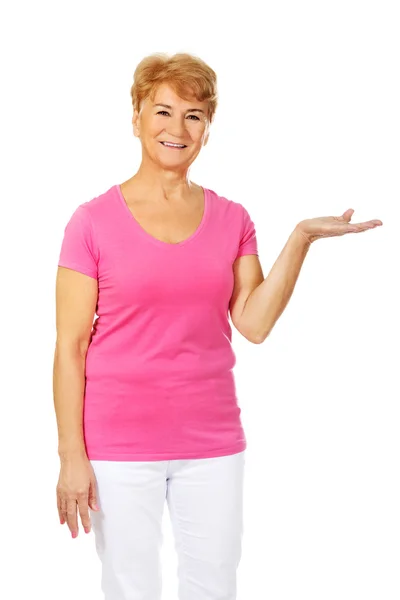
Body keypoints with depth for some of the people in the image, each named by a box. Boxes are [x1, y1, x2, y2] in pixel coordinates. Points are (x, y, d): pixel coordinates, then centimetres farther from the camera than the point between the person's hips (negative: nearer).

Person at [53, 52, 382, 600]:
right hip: (120, 446, -3)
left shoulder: (232, 219, 6)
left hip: (212, 442, 3)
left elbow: (254, 323, -4)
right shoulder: (94, 220, -5)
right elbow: (70, 347, -6)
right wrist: (72, 456, -9)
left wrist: (300, 240, -11)